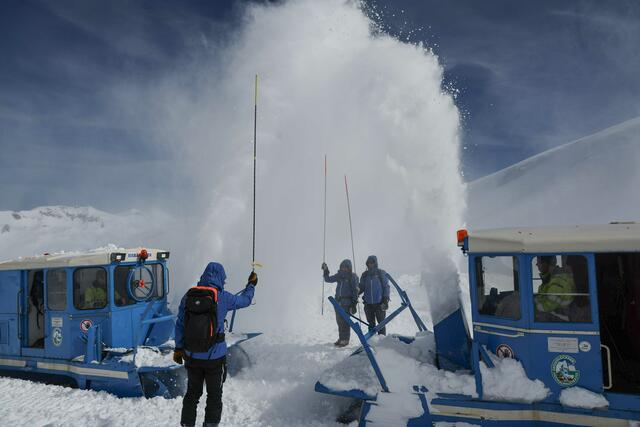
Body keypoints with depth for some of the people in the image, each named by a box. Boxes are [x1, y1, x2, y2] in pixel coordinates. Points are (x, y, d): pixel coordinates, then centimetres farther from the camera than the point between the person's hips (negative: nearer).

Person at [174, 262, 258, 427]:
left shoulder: (189, 295, -3)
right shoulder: (222, 297, -12)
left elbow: (180, 324, 2)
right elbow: (245, 300, 6)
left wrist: (178, 348, 12)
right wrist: (251, 284, 24)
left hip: (192, 356, 4)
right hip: (214, 357, -4)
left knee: (192, 394, 20)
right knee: (214, 396, 13)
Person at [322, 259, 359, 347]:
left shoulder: (352, 277, -3)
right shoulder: (339, 275, 10)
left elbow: (355, 290, -5)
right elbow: (328, 280, 15)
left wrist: (354, 302, -10)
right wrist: (325, 271, 0)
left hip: (347, 301, -5)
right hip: (338, 301, 5)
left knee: (344, 320, -6)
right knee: (339, 320, 9)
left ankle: (345, 339, 4)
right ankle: (341, 338, 21)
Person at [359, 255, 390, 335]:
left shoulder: (381, 273, 0)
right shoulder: (365, 275, 10)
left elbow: (386, 287, -1)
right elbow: (361, 288, 13)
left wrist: (385, 299, -9)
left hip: (379, 303, -3)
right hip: (368, 304, 4)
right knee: (371, 324, 11)